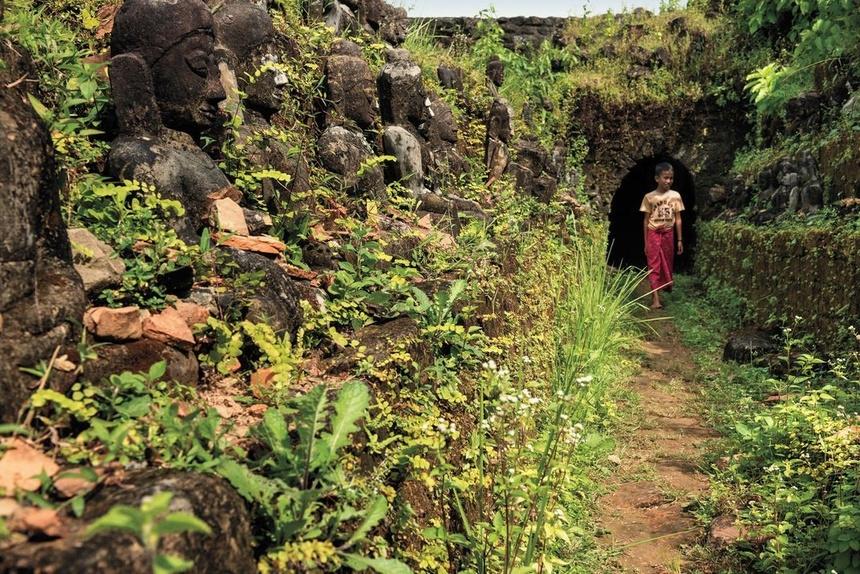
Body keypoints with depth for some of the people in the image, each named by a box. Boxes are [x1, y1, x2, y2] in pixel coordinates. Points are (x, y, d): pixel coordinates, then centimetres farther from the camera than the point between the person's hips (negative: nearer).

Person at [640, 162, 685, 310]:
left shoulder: (675, 196, 0)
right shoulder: (649, 197, -5)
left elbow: (678, 219, 4)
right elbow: (646, 220, 0)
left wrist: (680, 240, 3)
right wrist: (645, 242, -1)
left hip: (668, 234, 2)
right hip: (653, 234, -2)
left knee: (667, 264, 12)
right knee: (654, 266, -7)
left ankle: (666, 286, 33)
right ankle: (655, 299, -12)